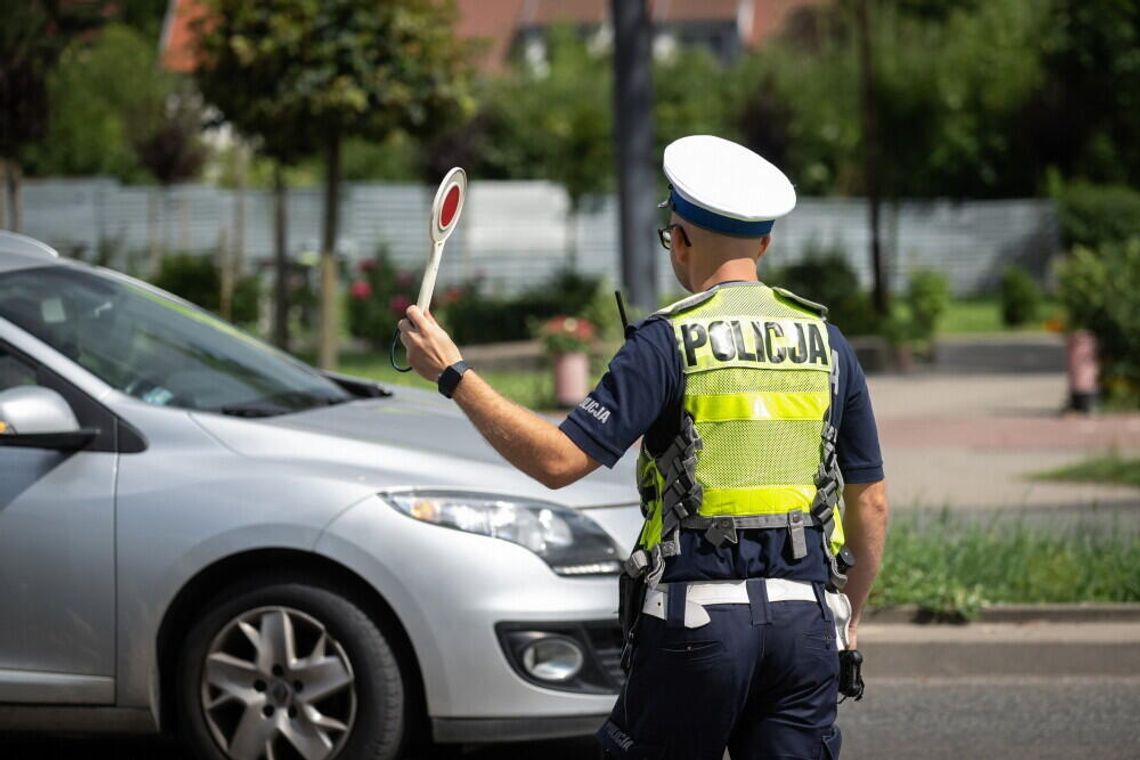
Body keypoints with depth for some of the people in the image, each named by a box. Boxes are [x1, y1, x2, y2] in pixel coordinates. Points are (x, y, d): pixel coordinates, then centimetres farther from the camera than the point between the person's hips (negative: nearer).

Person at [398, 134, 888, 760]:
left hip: (697, 615, -4)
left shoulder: (669, 342, -6)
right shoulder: (828, 344, 9)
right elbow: (872, 503, 12)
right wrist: (849, 617, 23)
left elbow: (558, 460, -13)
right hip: (806, 618, 4)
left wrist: (453, 374, -6)